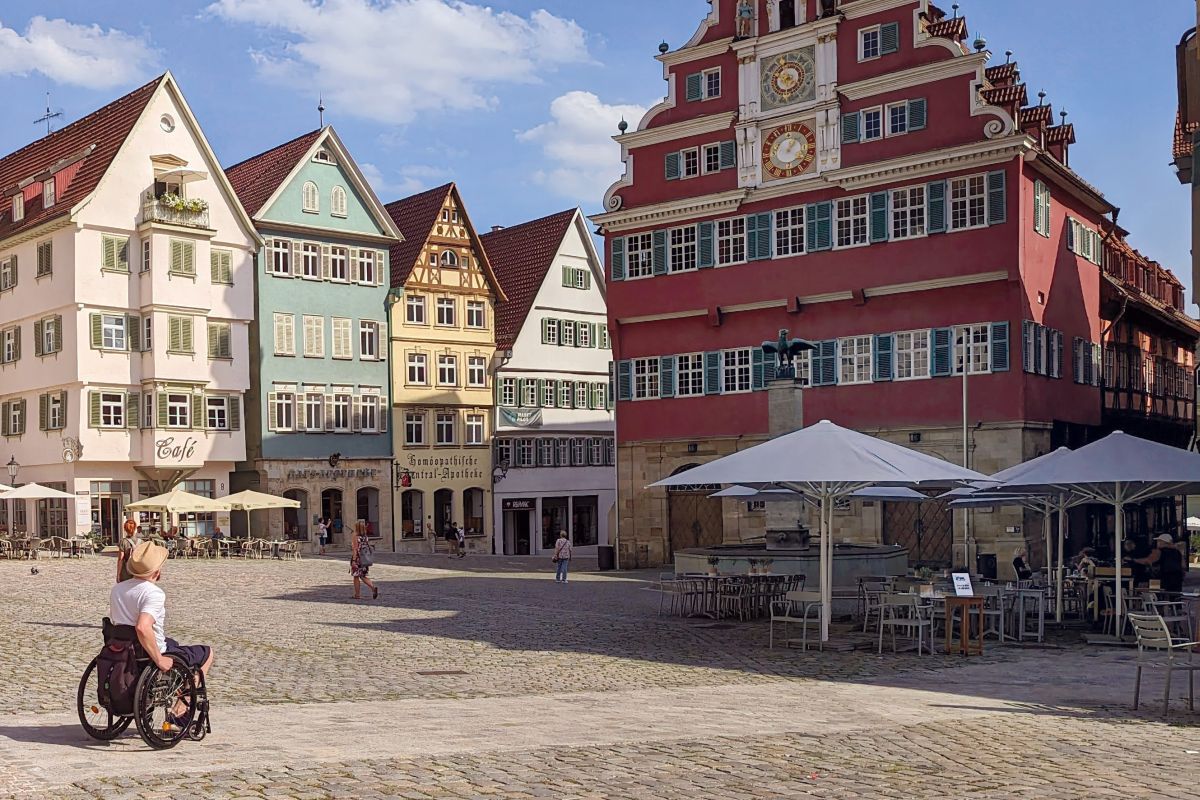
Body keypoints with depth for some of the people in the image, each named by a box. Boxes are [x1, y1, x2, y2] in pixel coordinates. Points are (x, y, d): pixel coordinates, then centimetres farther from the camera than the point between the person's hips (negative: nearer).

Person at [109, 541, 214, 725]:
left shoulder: (117, 589, 1)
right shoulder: (154, 593, -25)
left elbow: (115, 623, 11)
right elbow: (143, 627, -39)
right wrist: (159, 660, -28)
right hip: (148, 657, -8)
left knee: (171, 642, 37)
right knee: (207, 653, 14)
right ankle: (178, 712, 12)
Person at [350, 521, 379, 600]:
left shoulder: (356, 537, -12)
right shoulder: (366, 537, 6)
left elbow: (355, 550, -17)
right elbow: (369, 548, 9)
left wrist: (353, 560, -18)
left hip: (358, 559, -6)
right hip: (365, 560, 6)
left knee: (356, 576, 8)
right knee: (363, 576, 15)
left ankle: (357, 594, 13)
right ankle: (373, 587, -7)